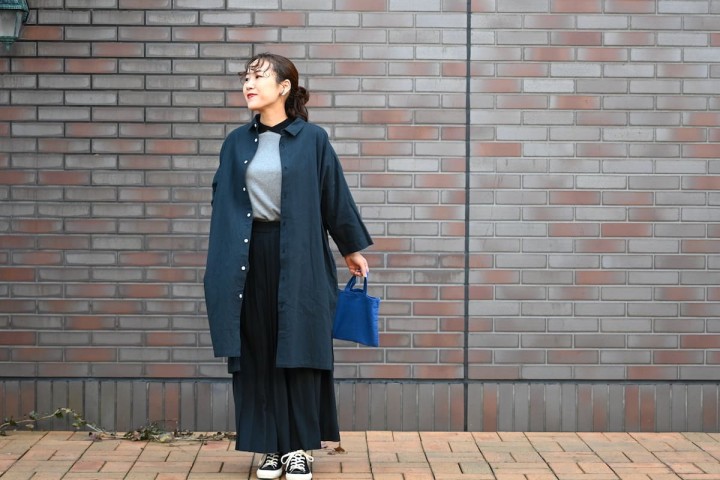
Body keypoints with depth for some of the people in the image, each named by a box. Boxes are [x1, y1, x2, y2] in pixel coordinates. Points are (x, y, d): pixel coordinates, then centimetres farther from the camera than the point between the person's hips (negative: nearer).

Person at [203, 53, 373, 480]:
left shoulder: (312, 139, -2)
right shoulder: (237, 143, 8)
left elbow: (335, 195, 4)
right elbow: (222, 202, 12)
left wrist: (352, 248, 9)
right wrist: (221, 264, 7)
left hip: (299, 257, -3)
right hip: (252, 256, 3)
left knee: (299, 350, 0)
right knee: (259, 354, 4)